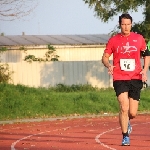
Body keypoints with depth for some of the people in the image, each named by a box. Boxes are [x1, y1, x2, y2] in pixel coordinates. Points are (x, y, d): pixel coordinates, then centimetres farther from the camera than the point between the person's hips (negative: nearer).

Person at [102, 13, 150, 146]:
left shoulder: (139, 38, 6)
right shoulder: (113, 40, 3)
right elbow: (105, 57, 6)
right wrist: (108, 65, -16)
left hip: (136, 79, 1)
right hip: (119, 79, -1)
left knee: (132, 113, 1)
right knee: (124, 108, -16)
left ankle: (126, 123, 37)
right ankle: (125, 137, -2)